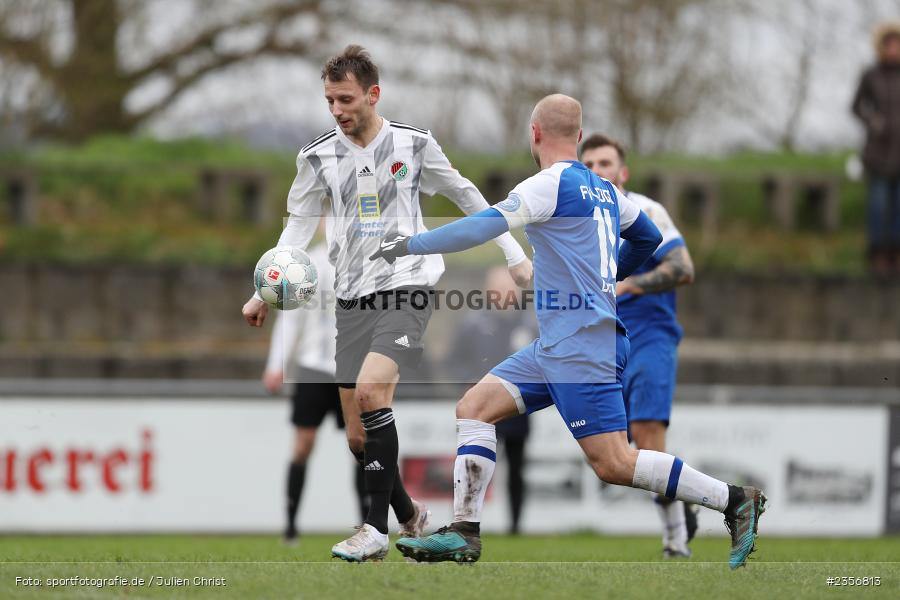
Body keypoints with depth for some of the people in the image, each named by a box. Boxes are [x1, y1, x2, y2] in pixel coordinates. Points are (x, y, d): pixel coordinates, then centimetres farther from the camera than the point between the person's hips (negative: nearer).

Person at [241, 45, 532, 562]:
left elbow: (466, 195, 12)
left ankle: (377, 526, -23)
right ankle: (409, 515, 24)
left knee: (371, 388, -28)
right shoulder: (319, 156, 4)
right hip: (353, 297, 4)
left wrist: (514, 255, 13)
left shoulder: (413, 144, 0)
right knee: (358, 437, 0)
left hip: (407, 286, -4)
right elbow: (298, 226, 10)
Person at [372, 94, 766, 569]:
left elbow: (483, 227, -17)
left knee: (614, 464, -11)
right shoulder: (604, 189, 15)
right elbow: (647, 238, 30)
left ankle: (735, 500, -6)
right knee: (474, 407, 5)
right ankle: (463, 534, -1)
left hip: (581, 347, -10)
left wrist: (410, 244, -10)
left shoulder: (552, 183, -11)